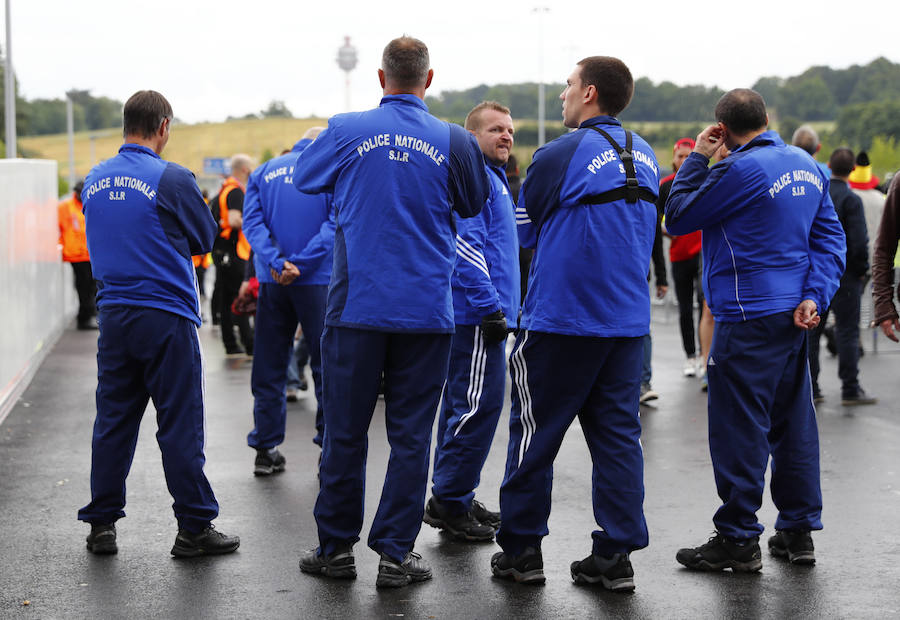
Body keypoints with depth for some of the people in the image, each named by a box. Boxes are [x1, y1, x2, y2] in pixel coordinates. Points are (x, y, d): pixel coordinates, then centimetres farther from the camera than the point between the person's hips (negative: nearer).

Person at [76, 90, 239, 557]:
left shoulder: (95, 180, 6)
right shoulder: (172, 180, -12)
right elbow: (205, 238, -1)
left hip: (113, 315, 6)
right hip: (166, 316, -5)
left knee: (113, 421, 12)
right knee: (180, 424, 1)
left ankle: (101, 525, 17)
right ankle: (194, 527, 6)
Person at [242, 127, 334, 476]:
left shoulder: (262, 173, 11)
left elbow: (253, 221, -3)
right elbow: (336, 222, -11)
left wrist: (276, 263, -13)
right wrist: (300, 263, -15)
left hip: (271, 281, 3)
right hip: (319, 281, -3)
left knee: (269, 365, 9)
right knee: (327, 364, 5)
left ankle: (266, 450, 12)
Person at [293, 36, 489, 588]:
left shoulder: (347, 132, -3)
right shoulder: (454, 142, -4)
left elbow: (304, 176, 16)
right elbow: (473, 205, 13)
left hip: (356, 309, 0)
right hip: (427, 313, 0)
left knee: (345, 432, 9)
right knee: (411, 435, 6)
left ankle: (336, 547, 18)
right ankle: (395, 553, 9)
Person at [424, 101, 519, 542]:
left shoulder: (492, 176, 22)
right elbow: (465, 244, -22)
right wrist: (491, 307, -22)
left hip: (473, 315, 11)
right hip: (476, 313, -11)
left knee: (463, 404, 14)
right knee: (480, 405, -9)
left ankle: (453, 499, 21)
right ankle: (450, 501, -3)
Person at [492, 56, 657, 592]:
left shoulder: (561, 155, -12)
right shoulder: (646, 157, 9)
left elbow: (523, 230, -2)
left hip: (561, 320, -6)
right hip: (629, 322, 6)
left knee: (535, 432, 6)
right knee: (618, 433, 8)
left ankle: (521, 549, 13)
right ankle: (616, 556, 8)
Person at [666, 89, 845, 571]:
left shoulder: (740, 169, -16)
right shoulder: (807, 166, 10)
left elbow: (677, 218, -8)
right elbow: (830, 237, 9)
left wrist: (697, 159, 0)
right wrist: (815, 295, 1)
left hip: (748, 319, -8)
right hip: (794, 315, 8)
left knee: (740, 428, -2)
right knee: (793, 423, 13)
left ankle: (738, 540, 3)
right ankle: (798, 531, 20)